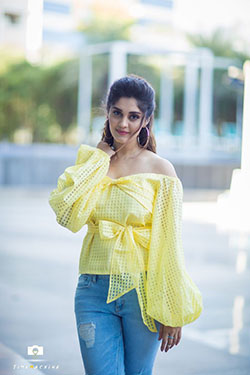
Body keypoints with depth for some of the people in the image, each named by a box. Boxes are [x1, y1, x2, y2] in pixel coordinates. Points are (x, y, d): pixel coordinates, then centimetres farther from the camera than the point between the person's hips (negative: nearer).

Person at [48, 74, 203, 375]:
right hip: (94, 291, 2)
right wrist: (100, 158, -5)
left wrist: (172, 312, -5)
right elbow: (67, 214, -12)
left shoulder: (160, 170, -3)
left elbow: (170, 243, -4)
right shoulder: (91, 161, 7)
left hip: (143, 292, -2)